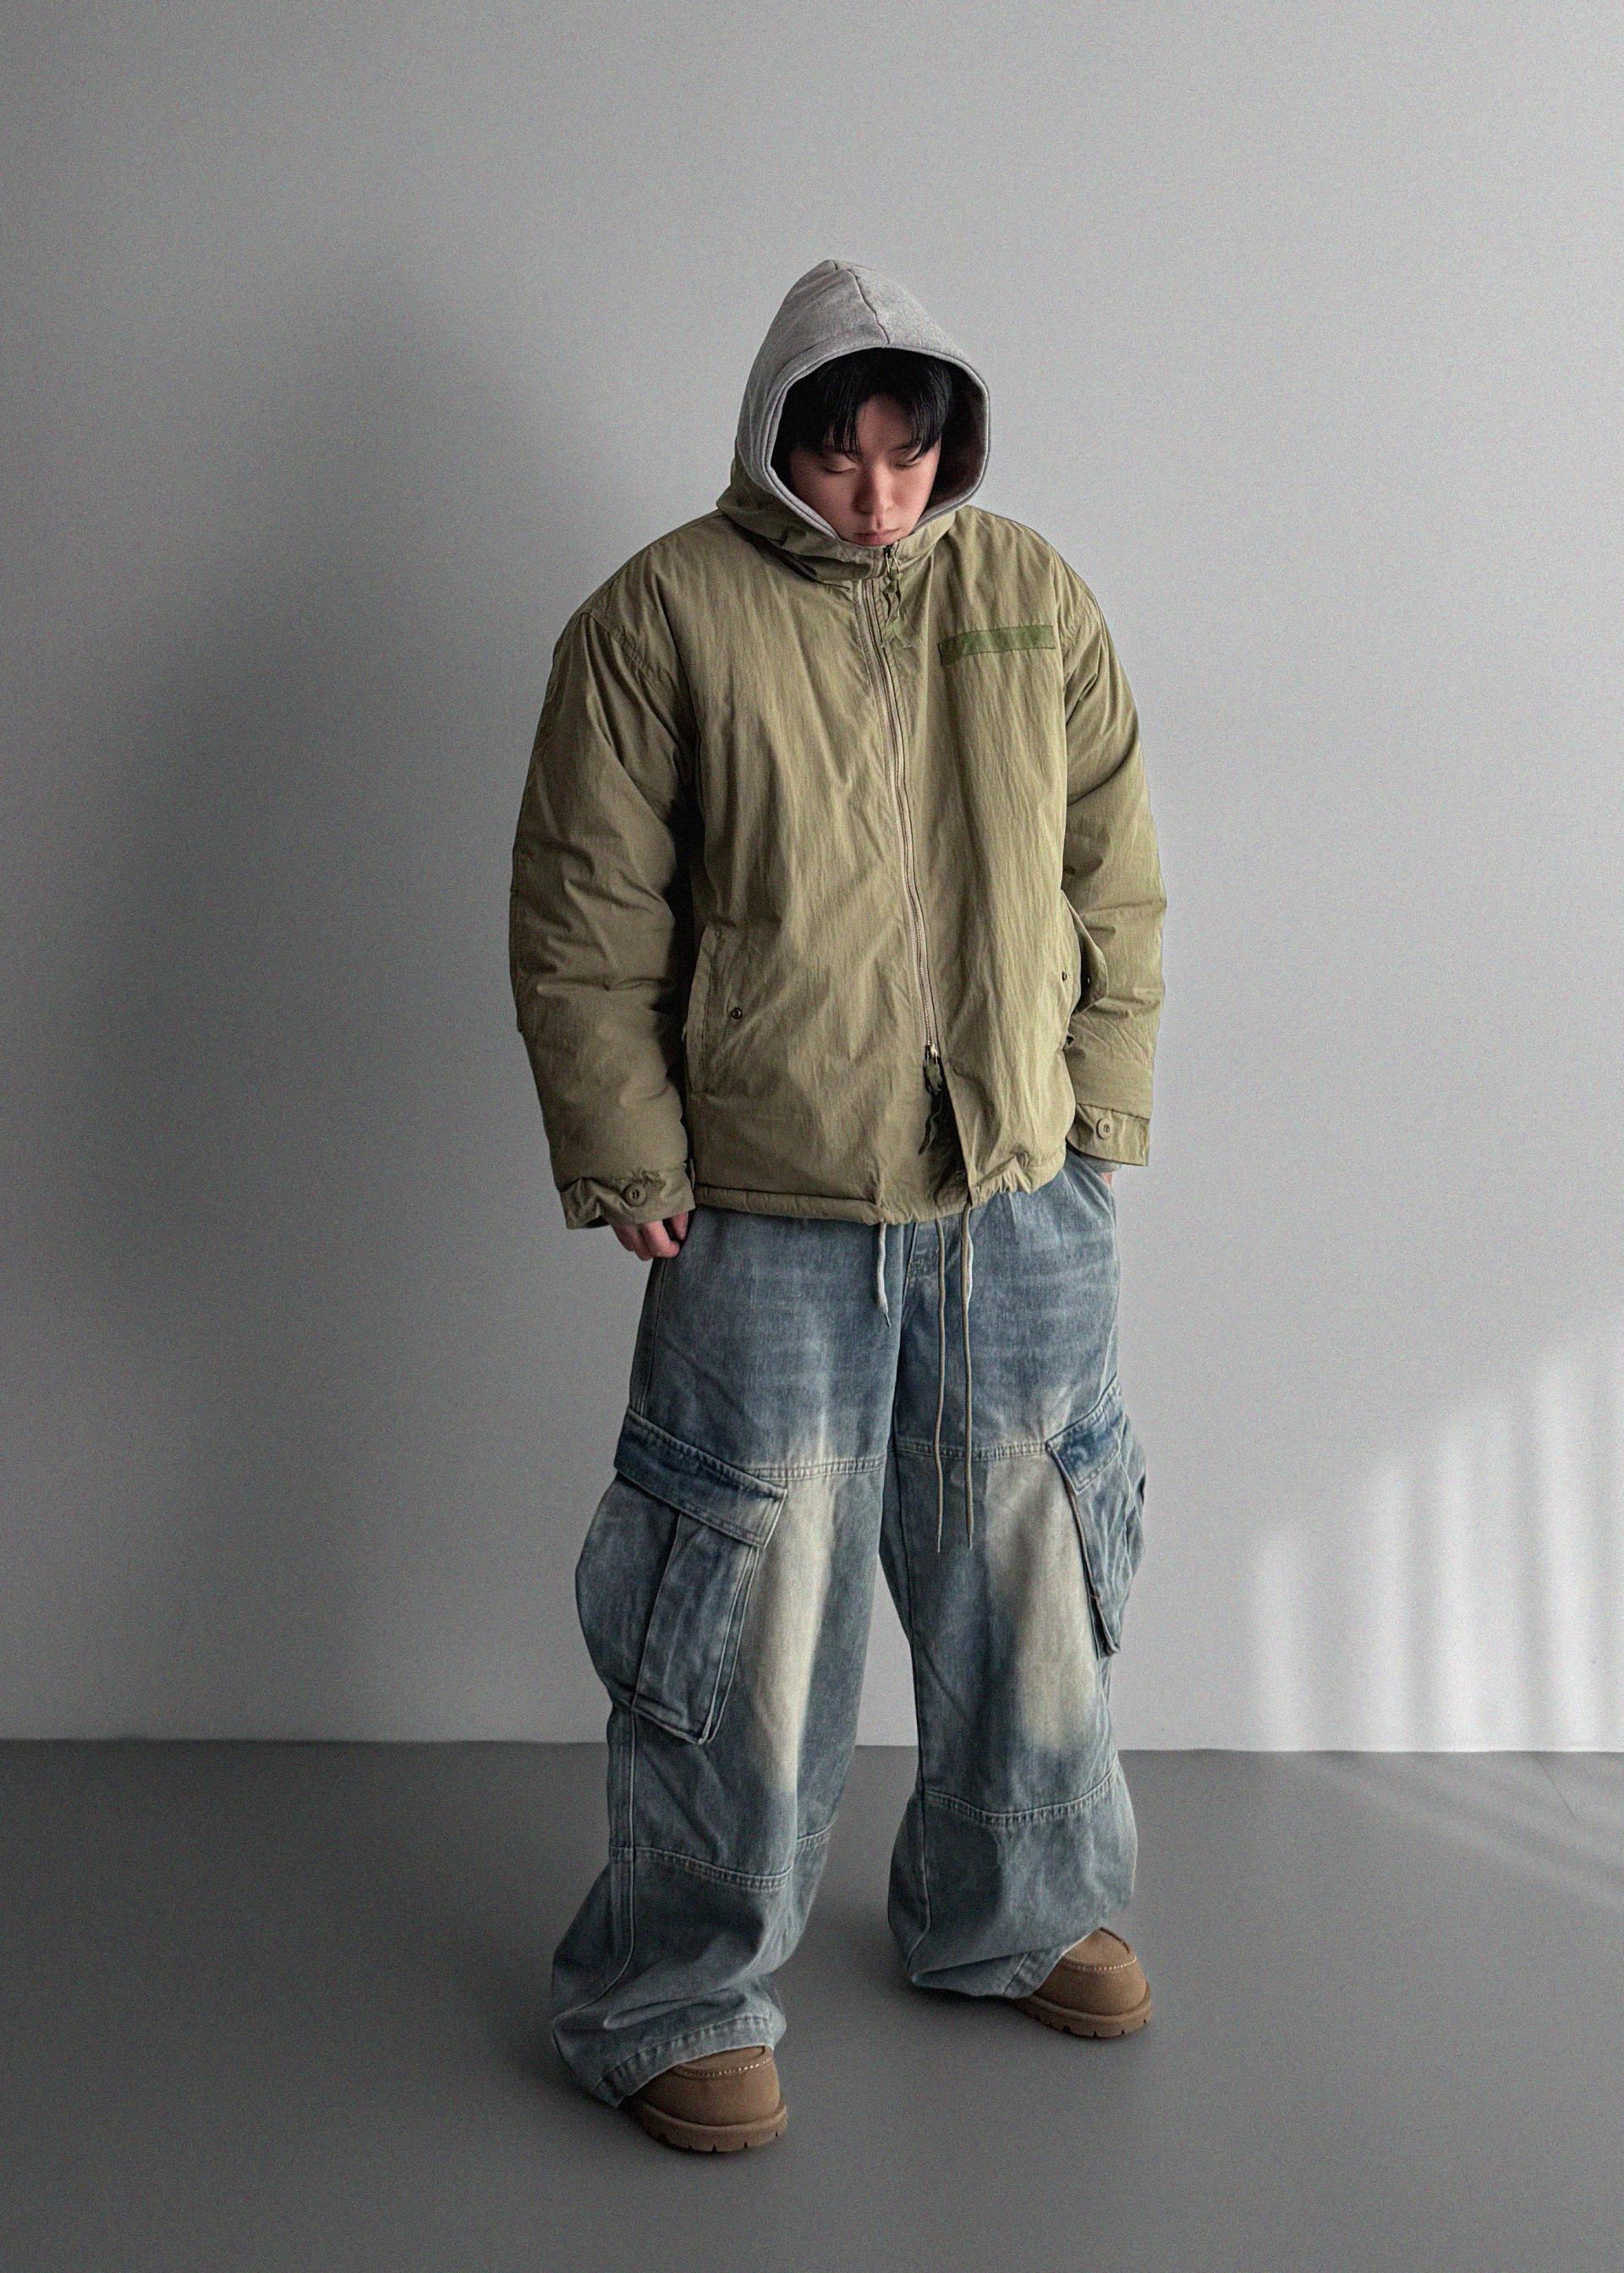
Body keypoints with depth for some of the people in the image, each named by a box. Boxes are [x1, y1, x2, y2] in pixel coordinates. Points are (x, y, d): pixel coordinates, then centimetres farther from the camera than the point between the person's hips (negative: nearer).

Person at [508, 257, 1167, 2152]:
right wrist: (633, 1169, -9)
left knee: (1029, 1566, 15)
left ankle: (1016, 1913, 38)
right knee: (748, 1597, 1)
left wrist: (1101, 1112, 6)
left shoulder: (1037, 599, 6)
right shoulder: (660, 618, -6)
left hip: (1024, 1198, 4)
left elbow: (1114, 884, 11)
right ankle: (671, 1997, 20)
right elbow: (582, 928, -5)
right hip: (770, 1214, -4)